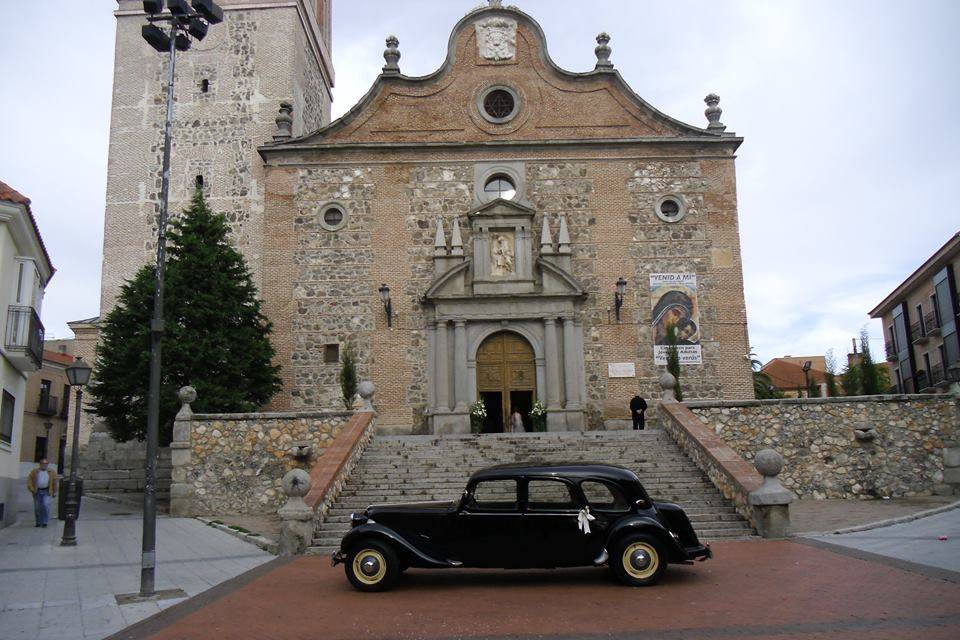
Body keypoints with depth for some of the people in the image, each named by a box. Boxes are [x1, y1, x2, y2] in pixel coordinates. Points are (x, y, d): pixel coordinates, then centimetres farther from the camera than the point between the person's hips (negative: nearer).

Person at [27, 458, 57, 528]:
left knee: (46, 505, -15)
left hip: (46, 491, -1)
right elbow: (29, 479, 5)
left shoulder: (51, 472, 7)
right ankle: (38, 522, 17)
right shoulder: (34, 472, 8)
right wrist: (31, 489, -7)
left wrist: (54, 492, 8)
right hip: (37, 491, 2)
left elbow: (54, 482, 10)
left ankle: (45, 522, -9)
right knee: (37, 507, 5)